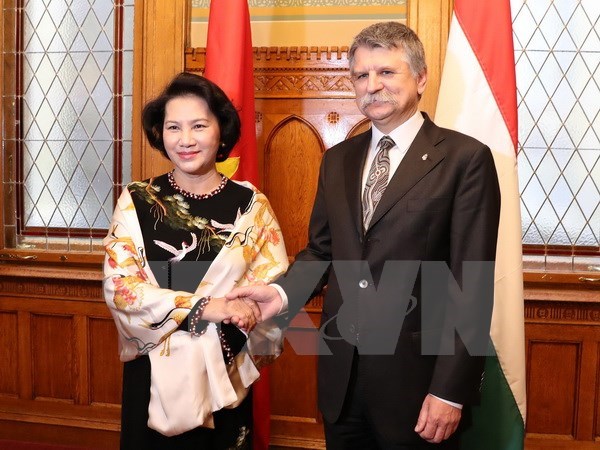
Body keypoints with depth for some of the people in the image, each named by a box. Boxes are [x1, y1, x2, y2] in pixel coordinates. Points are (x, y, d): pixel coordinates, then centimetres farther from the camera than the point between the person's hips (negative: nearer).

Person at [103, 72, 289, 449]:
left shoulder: (250, 204, -4)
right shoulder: (136, 202, -3)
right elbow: (119, 287, -10)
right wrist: (202, 306, -20)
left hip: (225, 375, 0)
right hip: (152, 374, 0)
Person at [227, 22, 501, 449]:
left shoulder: (465, 158, -8)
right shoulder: (338, 159, 10)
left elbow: (472, 284, -12)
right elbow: (321, 250, 13)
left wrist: (451, 391, -14)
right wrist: (283, 292, -8)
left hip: (415, 377, -5)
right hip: (341, 375, 5)